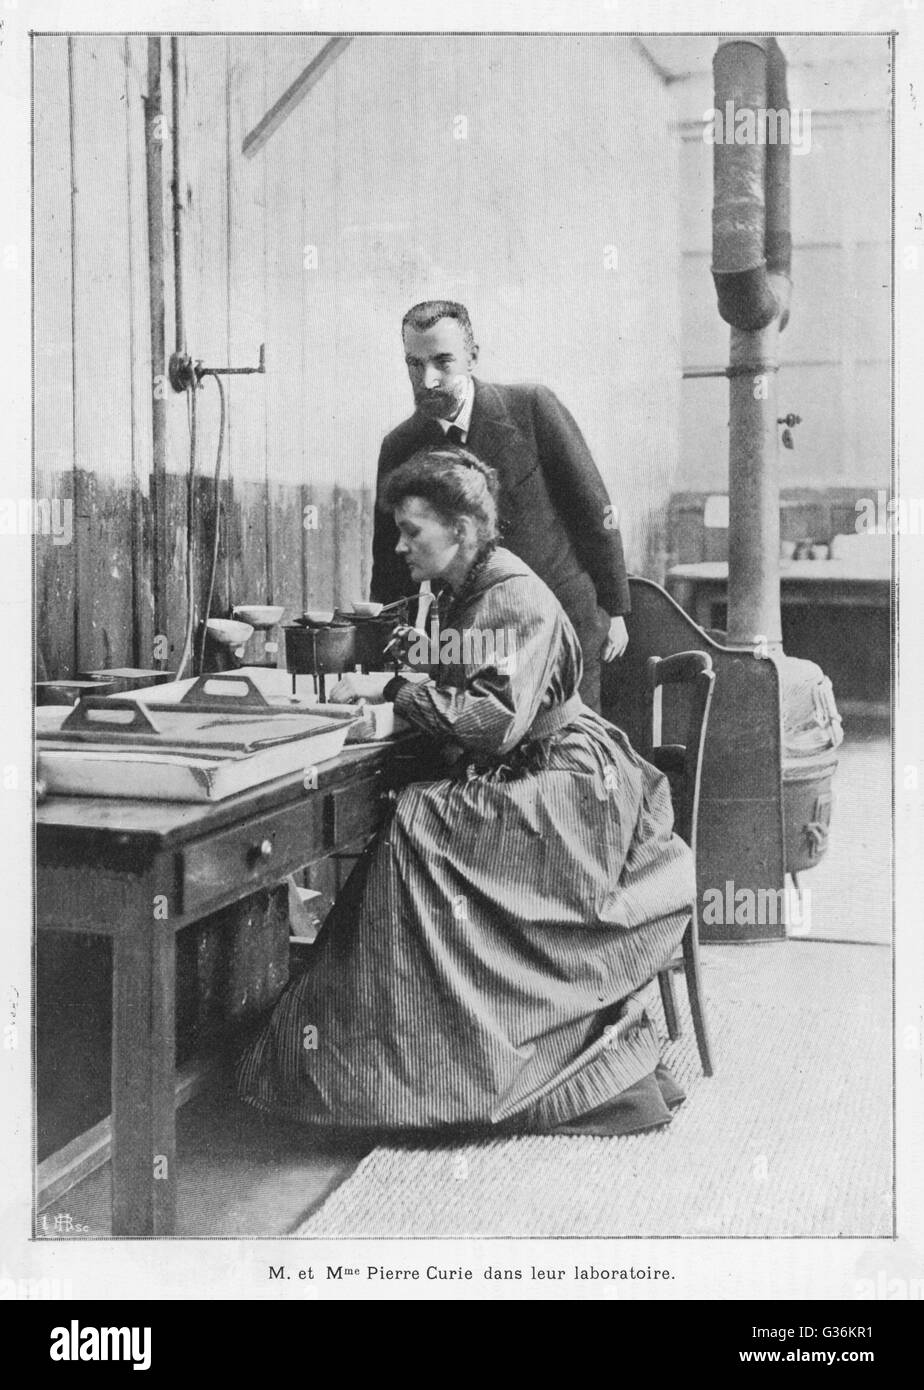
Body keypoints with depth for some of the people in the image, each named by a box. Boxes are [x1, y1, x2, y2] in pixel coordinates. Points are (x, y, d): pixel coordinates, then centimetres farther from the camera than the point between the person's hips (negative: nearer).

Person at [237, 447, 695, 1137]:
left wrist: (396, 688, -20)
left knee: (422, 825, -23)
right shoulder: (464, 595, 14)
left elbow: (496, 718, -25)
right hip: (512, 785, 9)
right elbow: (455, 698, 16)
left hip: (564, 790, -9)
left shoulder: (519, 601, -15)